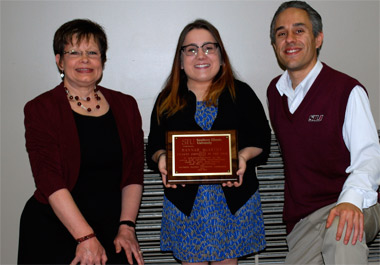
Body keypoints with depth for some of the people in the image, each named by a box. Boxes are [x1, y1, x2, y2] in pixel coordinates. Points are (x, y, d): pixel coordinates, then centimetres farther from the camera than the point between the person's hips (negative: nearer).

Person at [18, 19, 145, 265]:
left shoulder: (125, 106, 7)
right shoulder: (40, 109, -3)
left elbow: (134, 172, 4)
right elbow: (49, 179, -12)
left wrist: (126, 227, -5)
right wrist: (85, 237, -17)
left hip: (112, 229, 3)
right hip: (54, 231, -2)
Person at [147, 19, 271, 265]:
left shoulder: (242, 94, 6)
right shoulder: (167, 100, 8)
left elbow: (262, 139, 3)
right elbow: (154, 146, 7)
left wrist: (244, 155, -17)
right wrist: (162, 158, -16)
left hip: (234, 200, 0)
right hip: (185, 202, 1)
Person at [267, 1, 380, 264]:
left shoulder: (347, 90, -5)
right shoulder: (275, 91, 14)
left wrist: (351, 199, -30)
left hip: (354, 210, -6)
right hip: (301, 221, 6)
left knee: (341, 228, -40)